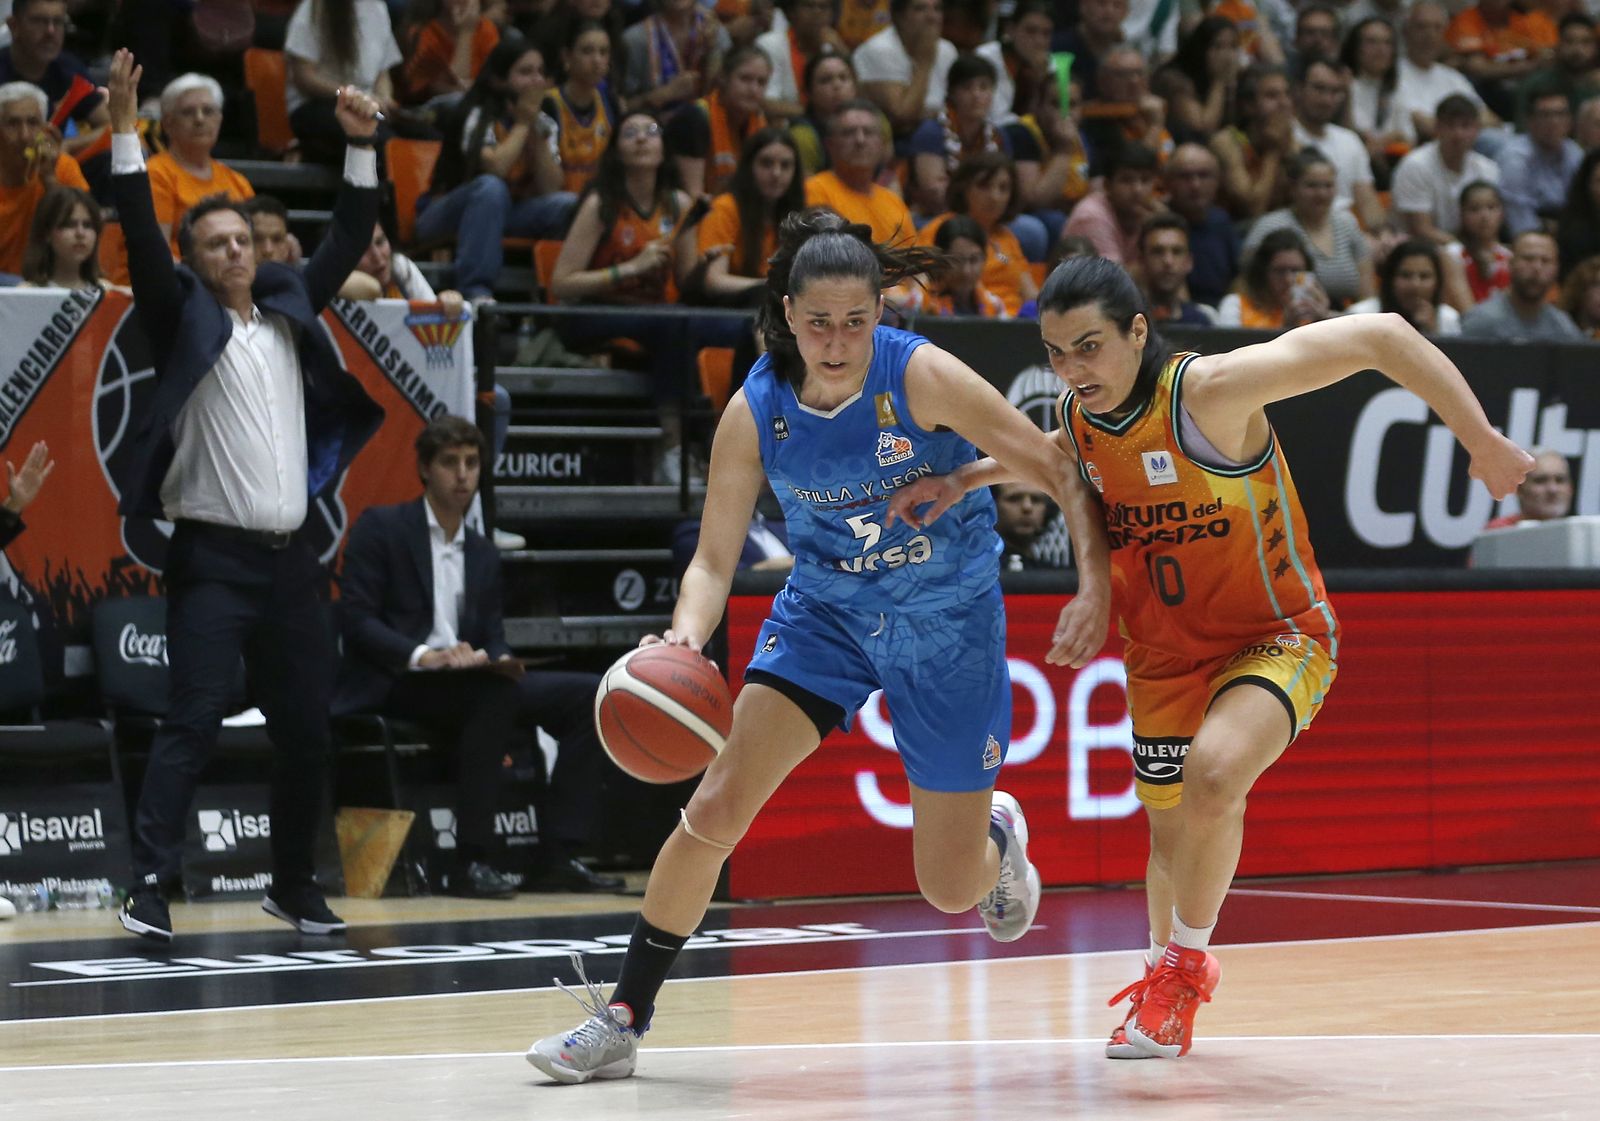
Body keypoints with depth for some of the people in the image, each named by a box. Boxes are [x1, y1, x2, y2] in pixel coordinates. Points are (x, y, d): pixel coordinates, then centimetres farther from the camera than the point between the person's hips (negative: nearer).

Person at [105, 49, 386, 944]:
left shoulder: (289, 310, 14)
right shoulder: (184, 319, 1)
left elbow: (349, 239, 16)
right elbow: (144, 240, -11)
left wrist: (362, 145, 8)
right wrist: (126, 131, -19)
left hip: (290, 556, 5)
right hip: (214, 556, -5)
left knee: (308, 729, 8)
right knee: (195, 719, -15)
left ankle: (295, 885, 21)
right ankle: (151, 885, -17)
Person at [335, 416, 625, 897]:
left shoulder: (483, 555, 20)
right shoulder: (380, 528, 1)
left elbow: (493, 640, 16)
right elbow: (355, 619, -9)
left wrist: (498, 659, -10)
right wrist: (422, 656, -24)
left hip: (470, 688, 7)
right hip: (393, 686, -7)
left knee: (589, 694, -8)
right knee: (494, 689, -36)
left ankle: (557, 857, -15)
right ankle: (469, 862, -35)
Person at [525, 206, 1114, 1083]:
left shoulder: (921, 376, -22)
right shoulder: (755, 412, -14)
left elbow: (1057, 471, -17)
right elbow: (715, 557, -8)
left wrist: (1094, 587, -29)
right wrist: (687, 635, -29)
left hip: (947, 624, -2)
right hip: (824, 609, 2)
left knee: (952, 890, 3)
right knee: (714, 809, -14)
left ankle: (996, 832, 42)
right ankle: (622, 1020, -2)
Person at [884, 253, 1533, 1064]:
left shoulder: (1211, 389, -28)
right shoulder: (1078, 416, -7)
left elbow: (1379, 335, -27)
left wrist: (1480, 440, -25)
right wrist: (967, 478, 8)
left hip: (1276, 635, -6)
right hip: (1162, 653, 6)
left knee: (1213, 774, -32)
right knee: (1169, 827, 18)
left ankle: (1184, 964, -8)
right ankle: (1168, 986, 48)